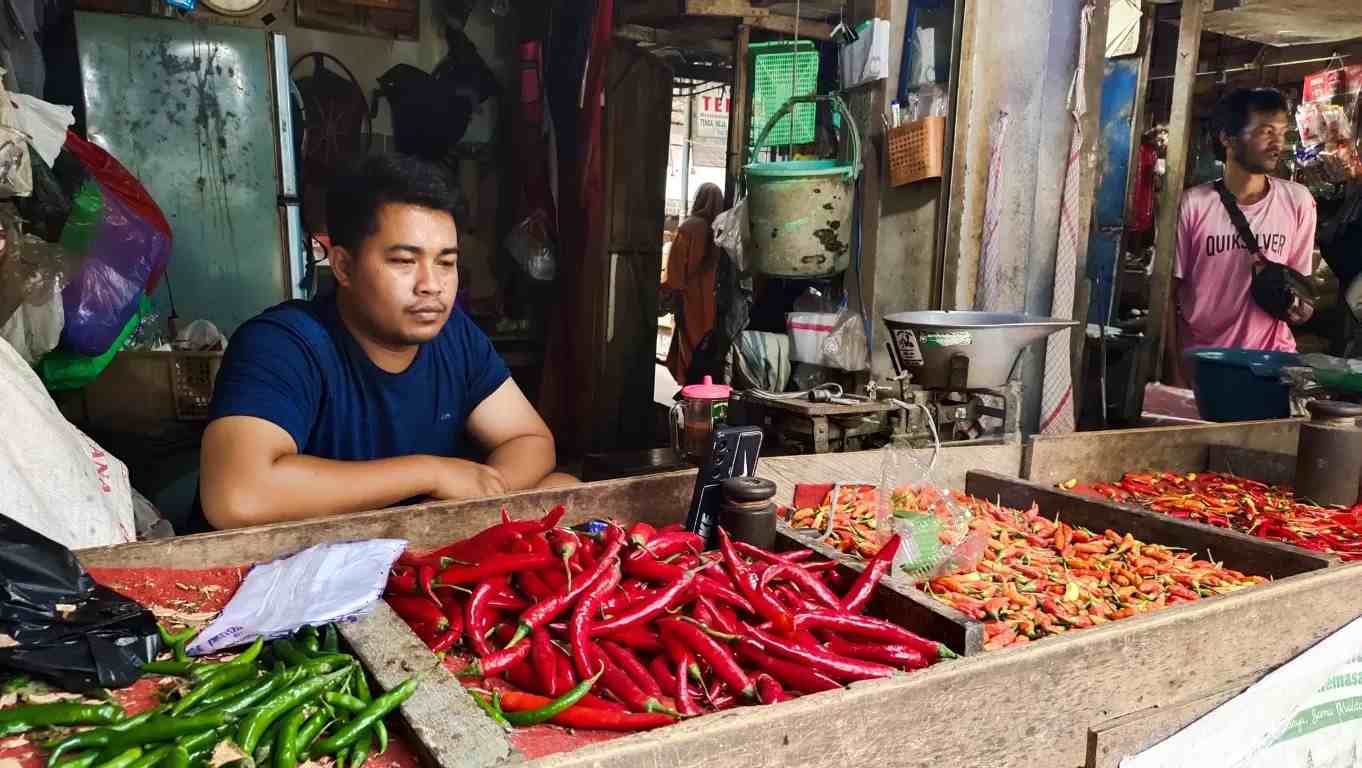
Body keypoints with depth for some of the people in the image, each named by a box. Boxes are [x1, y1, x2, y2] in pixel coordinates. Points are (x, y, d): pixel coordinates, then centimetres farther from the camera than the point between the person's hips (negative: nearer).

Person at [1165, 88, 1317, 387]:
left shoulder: (1298, 200, -1)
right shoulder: (1193, 204, -7)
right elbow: (1169, 293, -3)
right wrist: (1175, 372, -6)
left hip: (1270, 357, 2)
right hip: (1198, 360, -1)